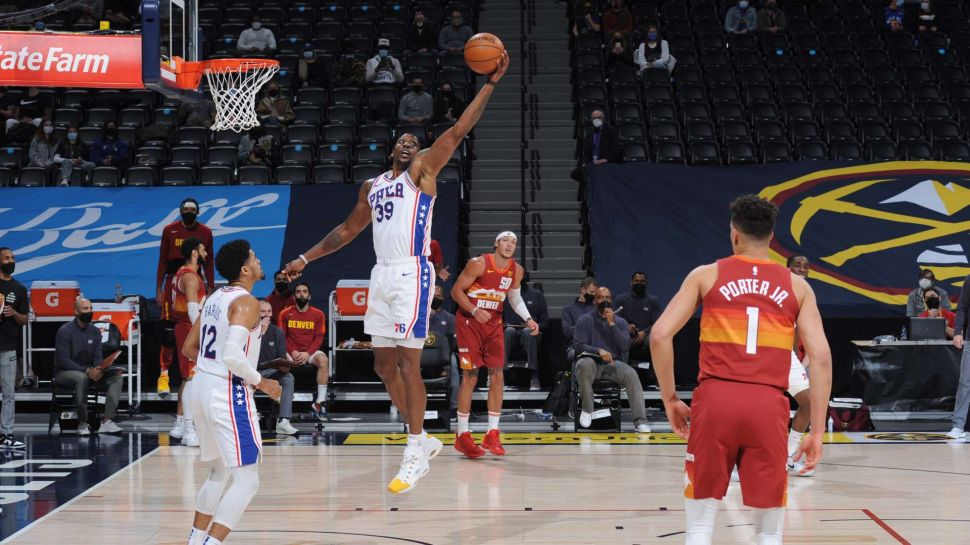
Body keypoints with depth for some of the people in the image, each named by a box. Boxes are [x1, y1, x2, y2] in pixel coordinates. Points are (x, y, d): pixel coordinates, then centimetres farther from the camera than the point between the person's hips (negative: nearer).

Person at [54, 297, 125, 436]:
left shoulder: (95, 331, 7)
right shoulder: (65, 331, -13)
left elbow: (98, 357, 5)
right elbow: (63, 360, -19)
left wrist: (98, 369, -21)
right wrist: (87, 371, -29)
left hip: (89, 372, 6)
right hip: (64, 372, -6)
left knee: (116, 377, -16)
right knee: (82, 378, -40)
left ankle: (106, 421, -28)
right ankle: (82, 423, -32)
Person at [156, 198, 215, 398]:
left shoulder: (205, 232, 6)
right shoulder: (170, 230, 3)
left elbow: (208, 262, 11)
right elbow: (162, 260, 5)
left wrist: (210, 287, 5)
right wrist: (159, 289, 1)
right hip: (173, 281, -2)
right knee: (169, 328, -8)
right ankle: (164, 374, -9)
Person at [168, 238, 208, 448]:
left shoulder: (183, 274, 15)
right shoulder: (190, 277, -17)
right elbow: (193, 308, -28)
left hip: (185, 328, 11)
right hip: (190, 329, -11)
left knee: (188, 377, 17)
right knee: (192, 378, -12)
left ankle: (180, 424, 24)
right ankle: (189, 431, -16)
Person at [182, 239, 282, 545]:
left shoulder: (215, 299, 13)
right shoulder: (246, 302, -14)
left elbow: (189, 349, 19)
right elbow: (233, 355, -25)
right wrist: (259, 381, -11)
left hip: (202, 387, 9)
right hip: (229, 395, -9)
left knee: (219, 472, 23)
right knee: (247, 480, -8)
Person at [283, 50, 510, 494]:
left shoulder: (421, 171, 3)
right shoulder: (371, 187, 21)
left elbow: (458, 132, -6)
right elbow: (348, 230, 30)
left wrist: (490, 83, -14)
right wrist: (306, 259, 27)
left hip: (411, 275, -7)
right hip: (382, 276, 7)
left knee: (408, 361, -10)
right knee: (384, 366, 9)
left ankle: (415, 454, -6)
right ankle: (423, 439, 22)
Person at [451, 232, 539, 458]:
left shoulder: (516, 270, -1)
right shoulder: (478, 264, -18)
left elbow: (515, 297, 15)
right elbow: (456, 291, -14)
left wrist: (528, 319, 0)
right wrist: (475, 311, -28)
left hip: (494, 323, 5)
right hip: (469, 322, -5)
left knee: (497, 375, -2)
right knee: (470, 376, -6)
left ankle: (492, 434, 4)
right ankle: (462, 435, 2)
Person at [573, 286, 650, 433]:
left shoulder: (620, 322, 9)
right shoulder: (585, 320, 5)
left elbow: (625, 348, -5)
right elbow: (578, 345, -6)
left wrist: (612, 324, -12)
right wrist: (599, 351, -23)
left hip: (613, 363, 1)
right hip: (591, 361, -1)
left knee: (631, 374, -29)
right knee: (584, 364, -38)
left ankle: (640, 421, -33)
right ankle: (587, 409, -19)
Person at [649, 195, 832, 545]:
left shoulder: (707, 275, 11)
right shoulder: (796, 286, 14)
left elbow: (660, 335, 1)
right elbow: (821, 358, 4)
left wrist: (670, 399, 10)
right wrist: (816, 430, 6)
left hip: (715, 399, -1)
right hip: (768, 406, 1)